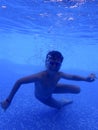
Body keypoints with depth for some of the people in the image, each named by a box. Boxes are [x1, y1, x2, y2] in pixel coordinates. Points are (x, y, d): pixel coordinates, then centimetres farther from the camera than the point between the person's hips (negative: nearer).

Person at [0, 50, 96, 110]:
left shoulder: (59, 75, -30)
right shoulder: (40, 76, -47)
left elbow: (72, 77, -11)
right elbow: (19, 82, -41)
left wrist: (86, 79, -27)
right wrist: (8, 100, -38)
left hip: (52, 89, 4)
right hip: (42, 97, -3)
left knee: (77, 90, 0)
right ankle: (64, 102, 47)